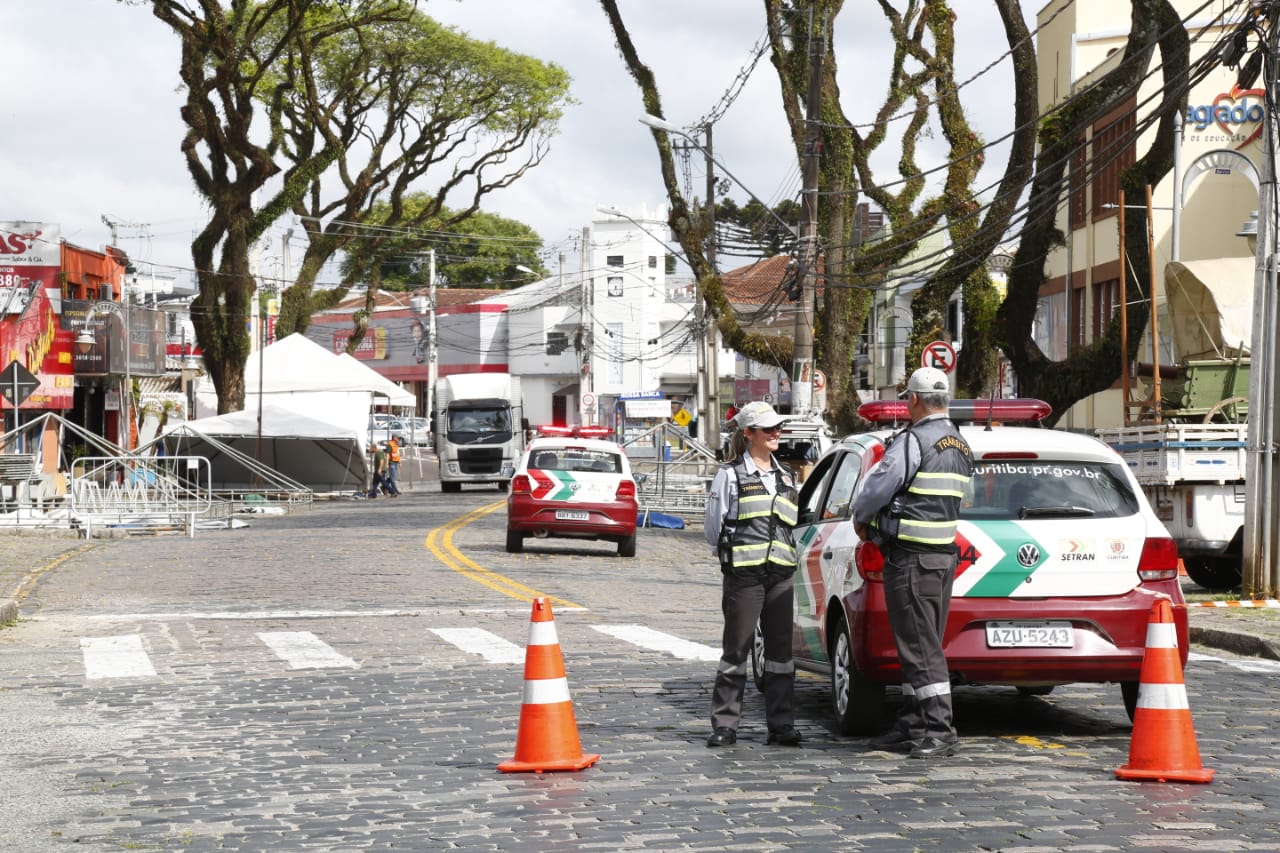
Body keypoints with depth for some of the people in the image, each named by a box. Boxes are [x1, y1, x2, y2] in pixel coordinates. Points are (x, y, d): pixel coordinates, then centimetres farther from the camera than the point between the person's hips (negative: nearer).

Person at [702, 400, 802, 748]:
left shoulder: (786, 476, 16)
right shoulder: (730, 474, 0)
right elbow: (712, 527, 1)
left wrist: (784, 553, 12)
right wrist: (733, 553, 1)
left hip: (781, 574, 5)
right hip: (743, 574, -5)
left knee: (781, 649, 4)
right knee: (736, 650, -2)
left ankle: (781, 725, 10)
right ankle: (724, 725, 3)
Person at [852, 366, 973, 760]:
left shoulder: (912, 442, -15)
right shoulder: (961, 447, 15)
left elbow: (877, 488, -15)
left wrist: (860, 517, 7)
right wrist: (877, 521, 16)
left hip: (910, 557, -9)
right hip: (945, 552, 9)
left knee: (921, 646, -8)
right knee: (921, 644, 13)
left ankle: (940, 732, -11)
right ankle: (911, 727, 18)